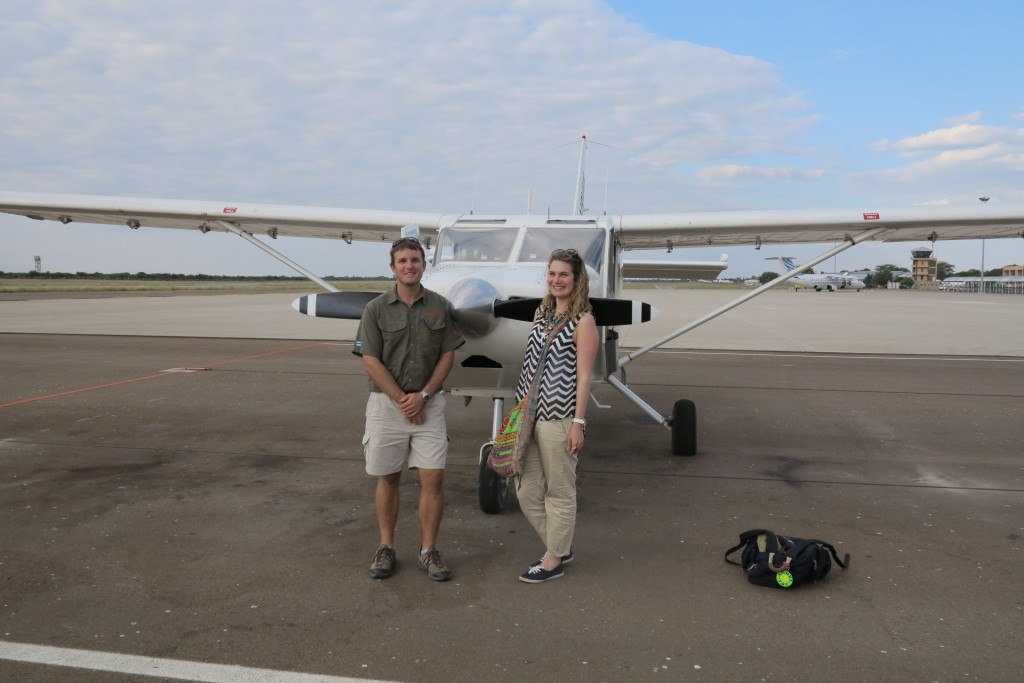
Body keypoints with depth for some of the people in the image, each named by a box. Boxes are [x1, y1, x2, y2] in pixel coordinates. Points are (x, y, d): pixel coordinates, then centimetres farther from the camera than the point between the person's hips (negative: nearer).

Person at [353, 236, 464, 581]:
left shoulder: (440, 306, 3)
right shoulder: (376, 309, -3)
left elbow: (448, 356, 2)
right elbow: (371, 362, -7)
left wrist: (423, 395, -9)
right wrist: (403, 400, -11)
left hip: (428, 402, 1)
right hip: (386, 403, -1)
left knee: (433, 478, -1)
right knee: (387, 478, 9)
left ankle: (428, 551, 13)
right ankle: (386, 548, 23)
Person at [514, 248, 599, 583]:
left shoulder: (583, 321, -8)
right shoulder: (542, 314, 12)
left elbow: (583, 376, -12)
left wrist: (579, 422, -15)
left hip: (559, 417, -7)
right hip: (530, 413, 8)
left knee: (559, 492, 7)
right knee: (527, 492, 13)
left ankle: (554, 560, 22)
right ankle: (560, 547, 32)